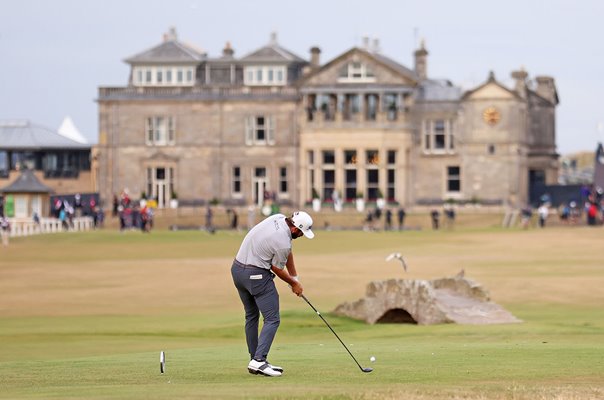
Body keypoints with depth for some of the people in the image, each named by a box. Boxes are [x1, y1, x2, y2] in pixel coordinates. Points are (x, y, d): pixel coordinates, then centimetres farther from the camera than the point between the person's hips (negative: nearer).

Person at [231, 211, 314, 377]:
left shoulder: (278, 218, 2)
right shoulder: (283, 243, -22)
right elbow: (277, 269, -4)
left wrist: (294, 276, 16)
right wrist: (294, 283, 13)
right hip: (256, 276, -10)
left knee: (251, 316, 17)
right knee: (272, 319, -7)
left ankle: (255, 361, 21)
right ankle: (258, 360, -18)